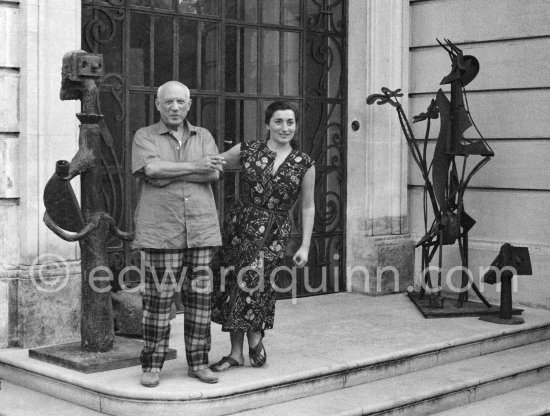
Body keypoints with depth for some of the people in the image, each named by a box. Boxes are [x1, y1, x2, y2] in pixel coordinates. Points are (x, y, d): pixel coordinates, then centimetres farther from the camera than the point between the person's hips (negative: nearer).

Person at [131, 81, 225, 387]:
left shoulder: (203, 137, 14)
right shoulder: (145, 137, 6)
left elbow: (213, 174, -4)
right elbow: (152, 169, -14)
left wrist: (168, 173, -10)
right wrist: (195, 166, -11)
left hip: (201, 230, 3)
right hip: (161, 231, -3)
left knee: (200, 297, 4)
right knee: (159, 298, -3)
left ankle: (199, 362, 13)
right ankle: (153, 365, 6)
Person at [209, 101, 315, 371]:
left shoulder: (304, 164, 1)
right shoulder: (248, 150, 3)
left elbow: (308, 207, 7)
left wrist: (305, 246, 3)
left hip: (272, 234, -2)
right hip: (238, 225, 2)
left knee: (253, 285, -12)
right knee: (233, 288, 4)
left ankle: (255, 340, 15)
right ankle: (236, 352, 16)